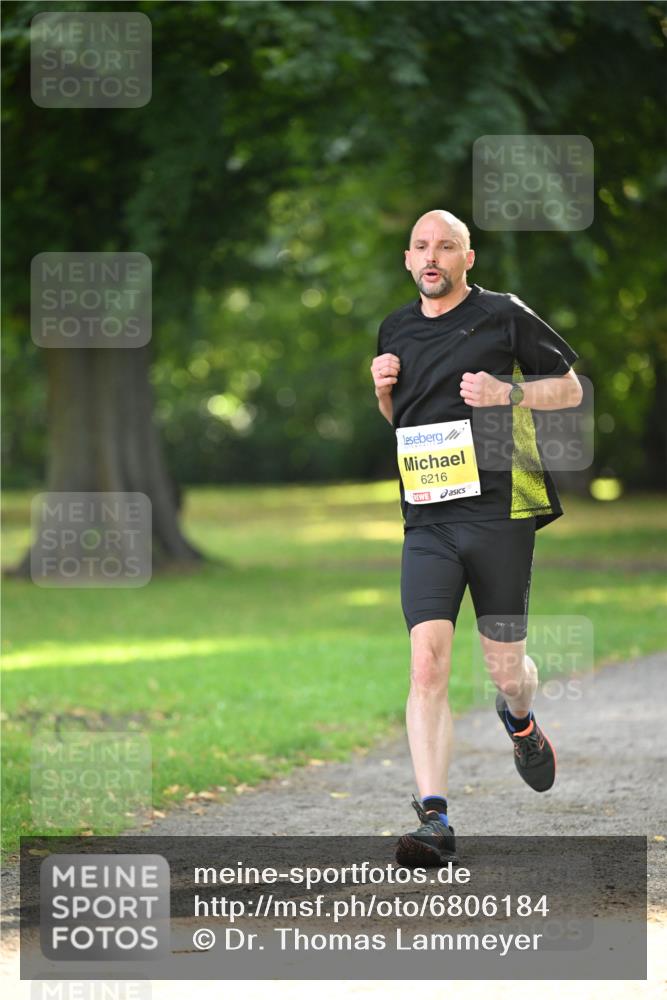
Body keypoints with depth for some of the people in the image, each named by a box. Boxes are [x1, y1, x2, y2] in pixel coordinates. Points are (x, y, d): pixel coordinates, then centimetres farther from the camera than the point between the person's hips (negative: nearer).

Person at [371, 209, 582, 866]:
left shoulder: (505, 316, -1)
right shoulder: (397, 329, 13)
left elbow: (570, 389, 5)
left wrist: (507, 393, -12)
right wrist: (384, 390, 5)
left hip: (500, 514, -2)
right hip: (427, 521, 3)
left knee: (506, 668, 6)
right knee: (427, 662, -14)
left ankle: (519, 722, 45)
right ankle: (434, 820, -18)